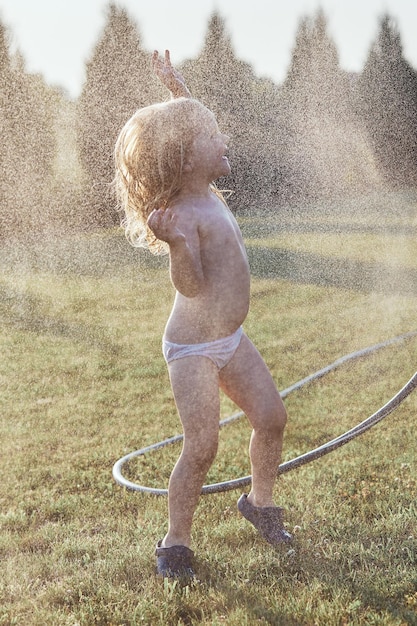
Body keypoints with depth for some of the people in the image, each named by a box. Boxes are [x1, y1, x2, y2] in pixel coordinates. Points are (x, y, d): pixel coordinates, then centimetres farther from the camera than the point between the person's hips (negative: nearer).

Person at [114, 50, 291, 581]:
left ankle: (259, 501, 30)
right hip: (192, 349, -9)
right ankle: (176, 542, 6)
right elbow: (191, 284, -31)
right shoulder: (182, 215, -21)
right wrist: (174, 243, -47)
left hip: (230, 339, 9)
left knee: (271, 417, 7)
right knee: (201, 448, -10)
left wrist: (176, 89, 25)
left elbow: (189, 127, 25)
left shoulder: (204, 193, 5)